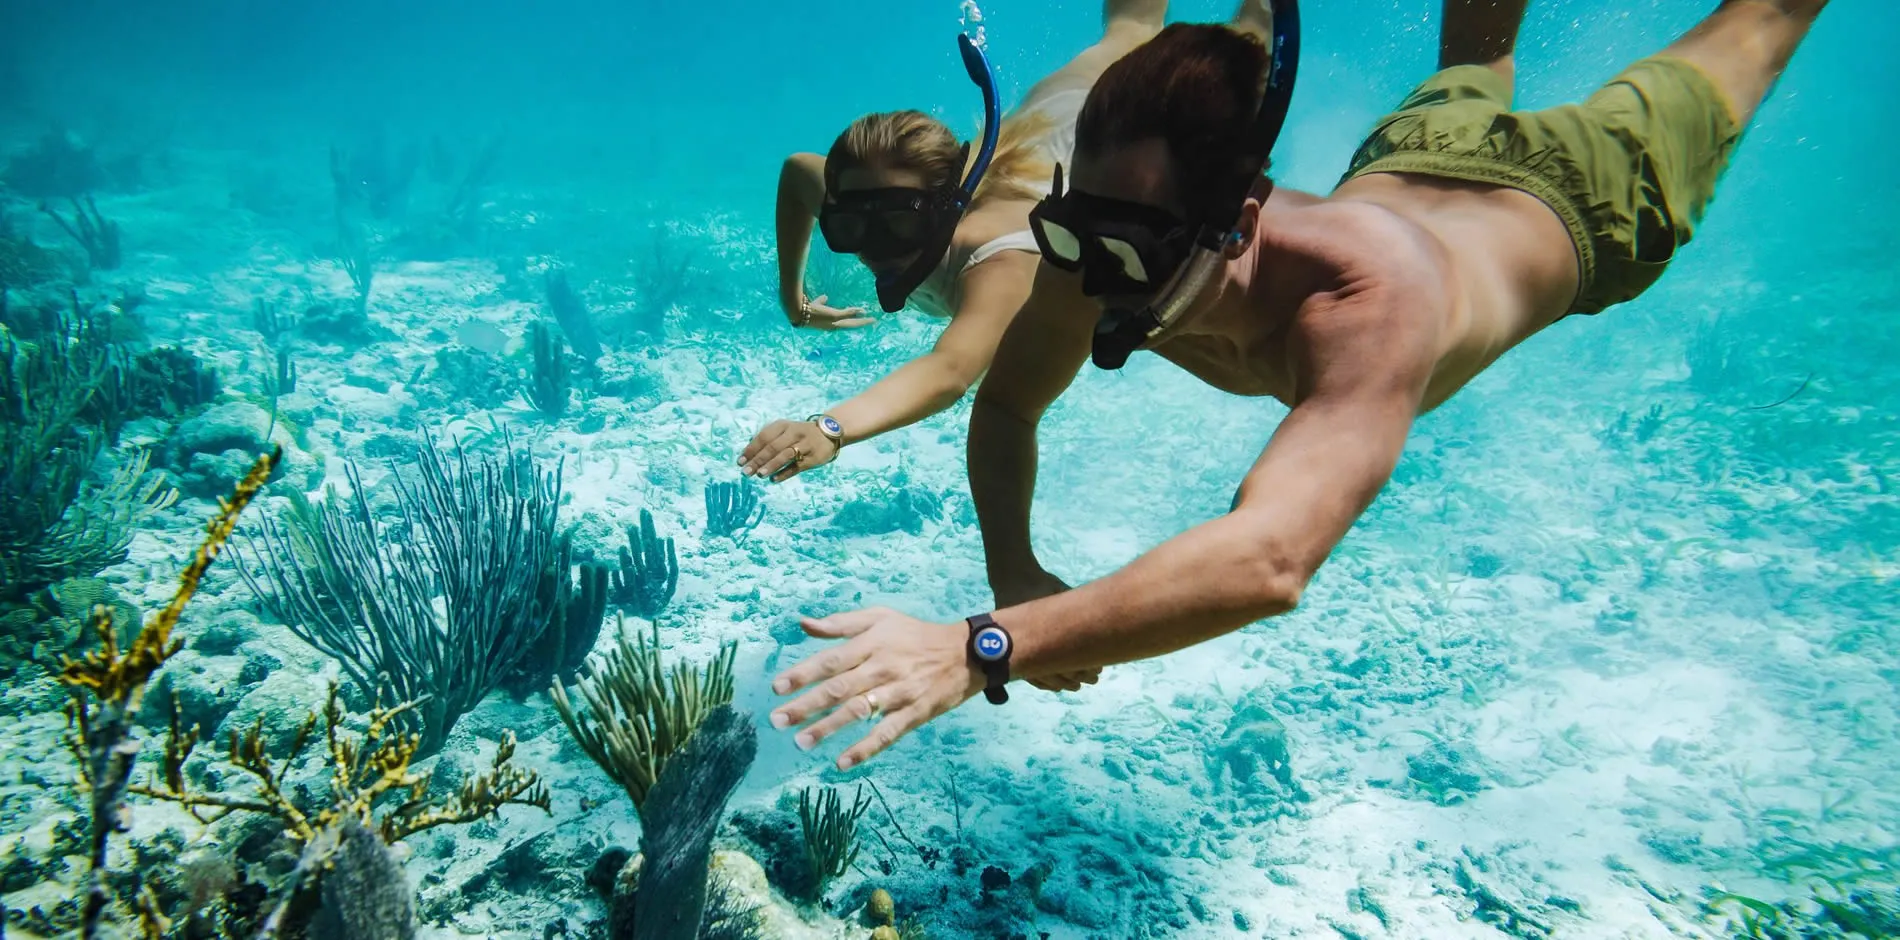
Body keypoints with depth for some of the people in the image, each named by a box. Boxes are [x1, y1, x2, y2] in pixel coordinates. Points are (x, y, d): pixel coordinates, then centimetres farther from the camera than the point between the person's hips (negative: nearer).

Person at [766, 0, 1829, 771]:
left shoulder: (1371, 299, -56)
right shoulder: (1100, 253, -38)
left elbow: (1271, 562, -69)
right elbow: (1003, 407, -22)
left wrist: (978, 649, -75)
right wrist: (1013, 568, -41)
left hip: (1563, 202, -4)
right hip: (1404, 161, 4)